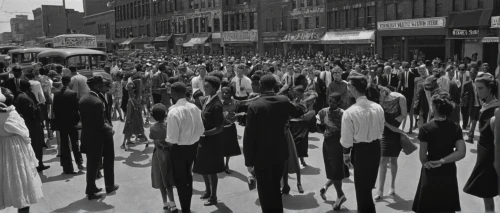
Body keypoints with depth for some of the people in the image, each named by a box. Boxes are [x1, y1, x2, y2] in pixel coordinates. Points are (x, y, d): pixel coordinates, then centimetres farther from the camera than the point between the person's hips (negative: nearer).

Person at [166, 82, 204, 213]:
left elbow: (172, 139, -23)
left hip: (179, 149, -7)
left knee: (180, 180, 12)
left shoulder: (174, 112, -24)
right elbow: (201, 130, 2)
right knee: (187, 177, 25)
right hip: (193, 147, 7)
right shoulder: (194, 108, -4)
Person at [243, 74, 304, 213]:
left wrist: (249, 161, -10)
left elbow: (249, 136, -17)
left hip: (262, 156, -5)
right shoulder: (284, 101, -4)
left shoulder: (254, 106, -18)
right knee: (275, 187, 24)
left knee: (265, 191, 10)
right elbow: (298, 113, 18)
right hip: (280, 153, 5)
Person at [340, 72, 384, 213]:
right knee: (369, 184, 25)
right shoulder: (378, 108, -7)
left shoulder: (350, 112, -22)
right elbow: (381, 131, 6)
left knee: (361, 187, 15)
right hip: (376, 147, 5)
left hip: (360, 150, -5)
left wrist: (346, 154, 2)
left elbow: (347, 139, -15)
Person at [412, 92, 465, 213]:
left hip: (431, 174, -3)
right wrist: (441, 161, -10)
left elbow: (422, 157, -12)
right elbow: (461, 153, -12)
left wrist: (428, 164, 6)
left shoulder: (425, 128, -13)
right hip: (449, 173, 4)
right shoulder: (456, 128, -3)